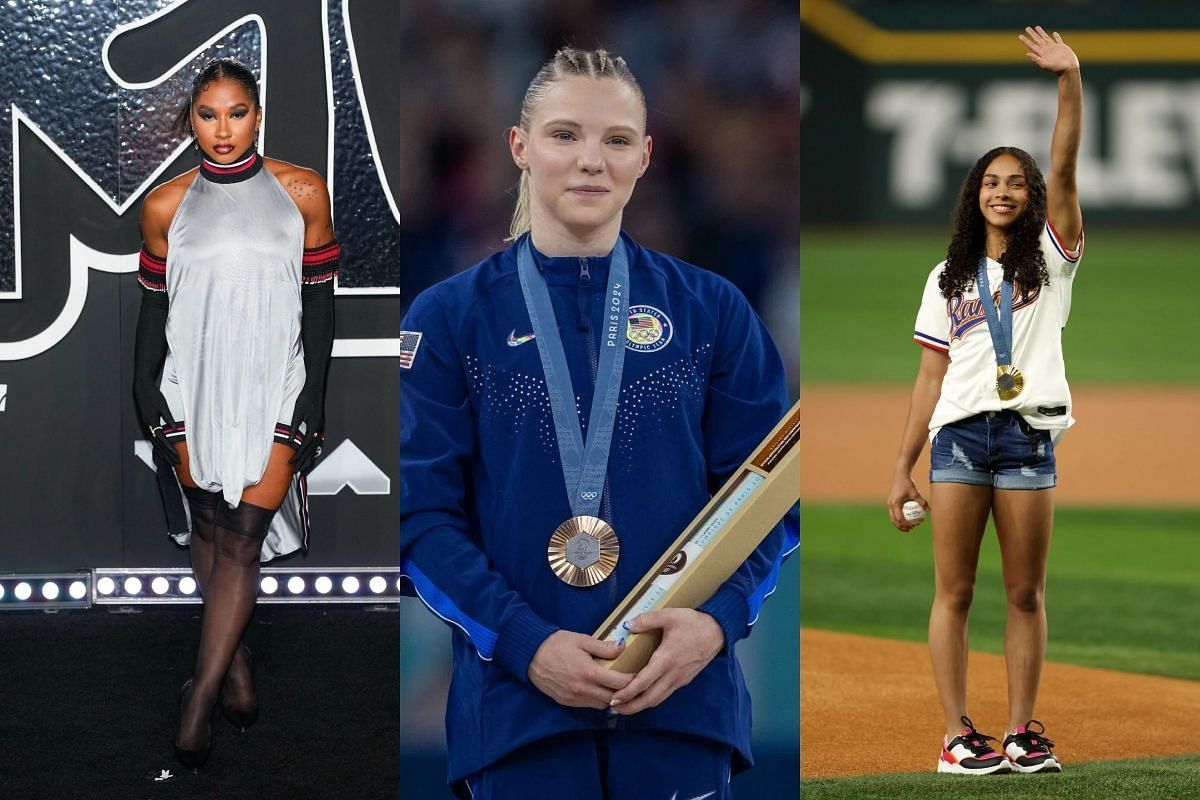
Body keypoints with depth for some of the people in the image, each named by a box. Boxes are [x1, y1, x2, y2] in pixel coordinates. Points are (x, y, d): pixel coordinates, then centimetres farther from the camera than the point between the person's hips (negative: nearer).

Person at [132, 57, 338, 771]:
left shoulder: (302, 193, 0)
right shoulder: (167, 207, 3)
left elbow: (320, 303, 2)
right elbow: (154, 305, 9)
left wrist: (311, 405, -2)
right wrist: (149, 399, 4)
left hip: (273, 387, -2)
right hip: (193, 389, 2)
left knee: (241, 540, -8)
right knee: (210, 531, 6)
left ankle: (200, 702, -7)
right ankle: (237, 671, 20)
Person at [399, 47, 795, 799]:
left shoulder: (711, 310, 7)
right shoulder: (451, 318, 3)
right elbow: (424, 513, -1)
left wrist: (718, 618, -13)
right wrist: (525, 643, -14)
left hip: (681, 696, 1)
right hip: (517, 700, -1)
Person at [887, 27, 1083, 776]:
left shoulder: (1052, 257, 10)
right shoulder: (948, 278, 16)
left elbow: (1065, 168, -5)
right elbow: (931, 375, 13)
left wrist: (1070, 81, -18)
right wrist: (903, 467, 6)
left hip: (1028, 436, -1)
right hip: (958, 434, 1)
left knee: (1026, 593, 1)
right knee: (954, 591, -3)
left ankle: (1023, 733, 5)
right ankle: (959, 736, -2)